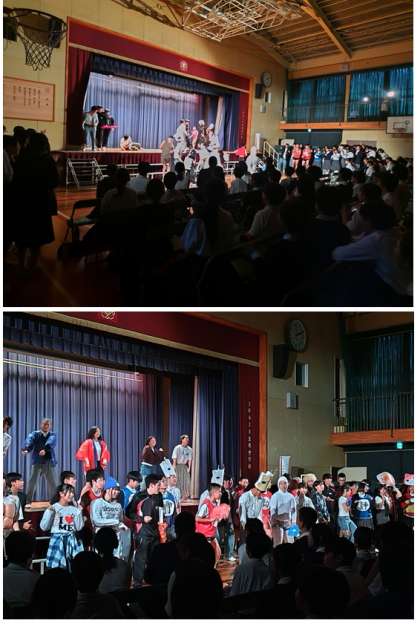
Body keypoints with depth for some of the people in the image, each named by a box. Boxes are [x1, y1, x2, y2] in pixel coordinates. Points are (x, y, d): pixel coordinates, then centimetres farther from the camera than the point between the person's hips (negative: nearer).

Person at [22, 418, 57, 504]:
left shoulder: (52, 435, 6)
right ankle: (28, 501, -2)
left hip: (49, 462, 1)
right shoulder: (35, 434, 4)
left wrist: (45, 449, -39)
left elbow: (51, 443, -17)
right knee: (32, 481, -6)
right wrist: (25, 449, -41)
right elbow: (29, 441, -18)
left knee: (53, 482, 4)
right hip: (38, 461, -1)